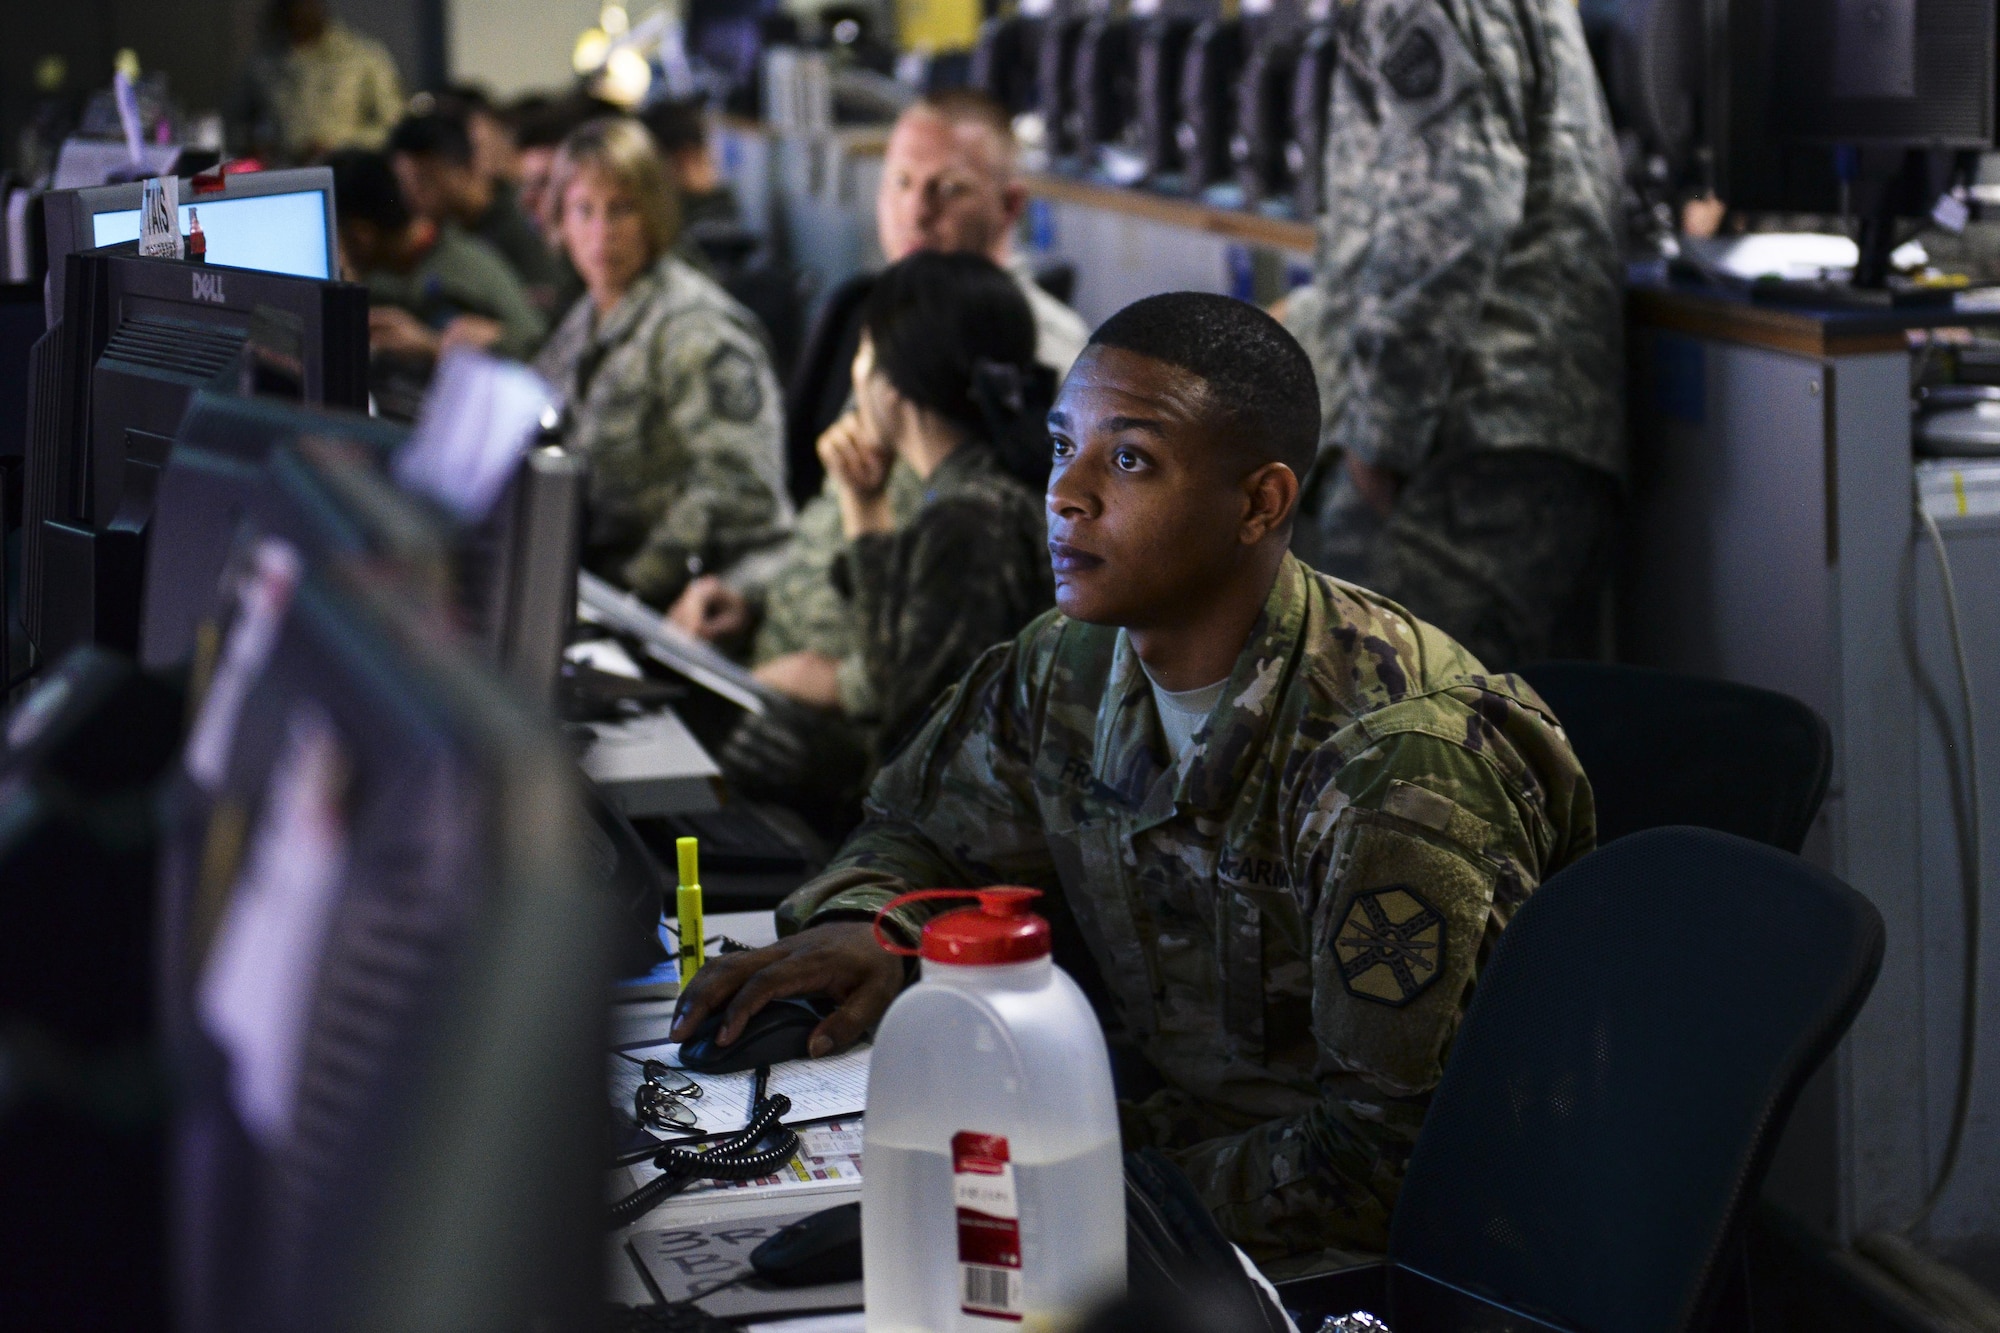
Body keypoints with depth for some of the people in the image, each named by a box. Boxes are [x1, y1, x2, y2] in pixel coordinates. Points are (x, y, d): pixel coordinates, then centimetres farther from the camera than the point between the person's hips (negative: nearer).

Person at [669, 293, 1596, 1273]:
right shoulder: (1064, 670, -1)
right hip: (1178, 1136, 7)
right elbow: (920, 828, 18)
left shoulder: (1398, 764, -24)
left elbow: (1396, 1157, -23)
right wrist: (862, 928, -5)